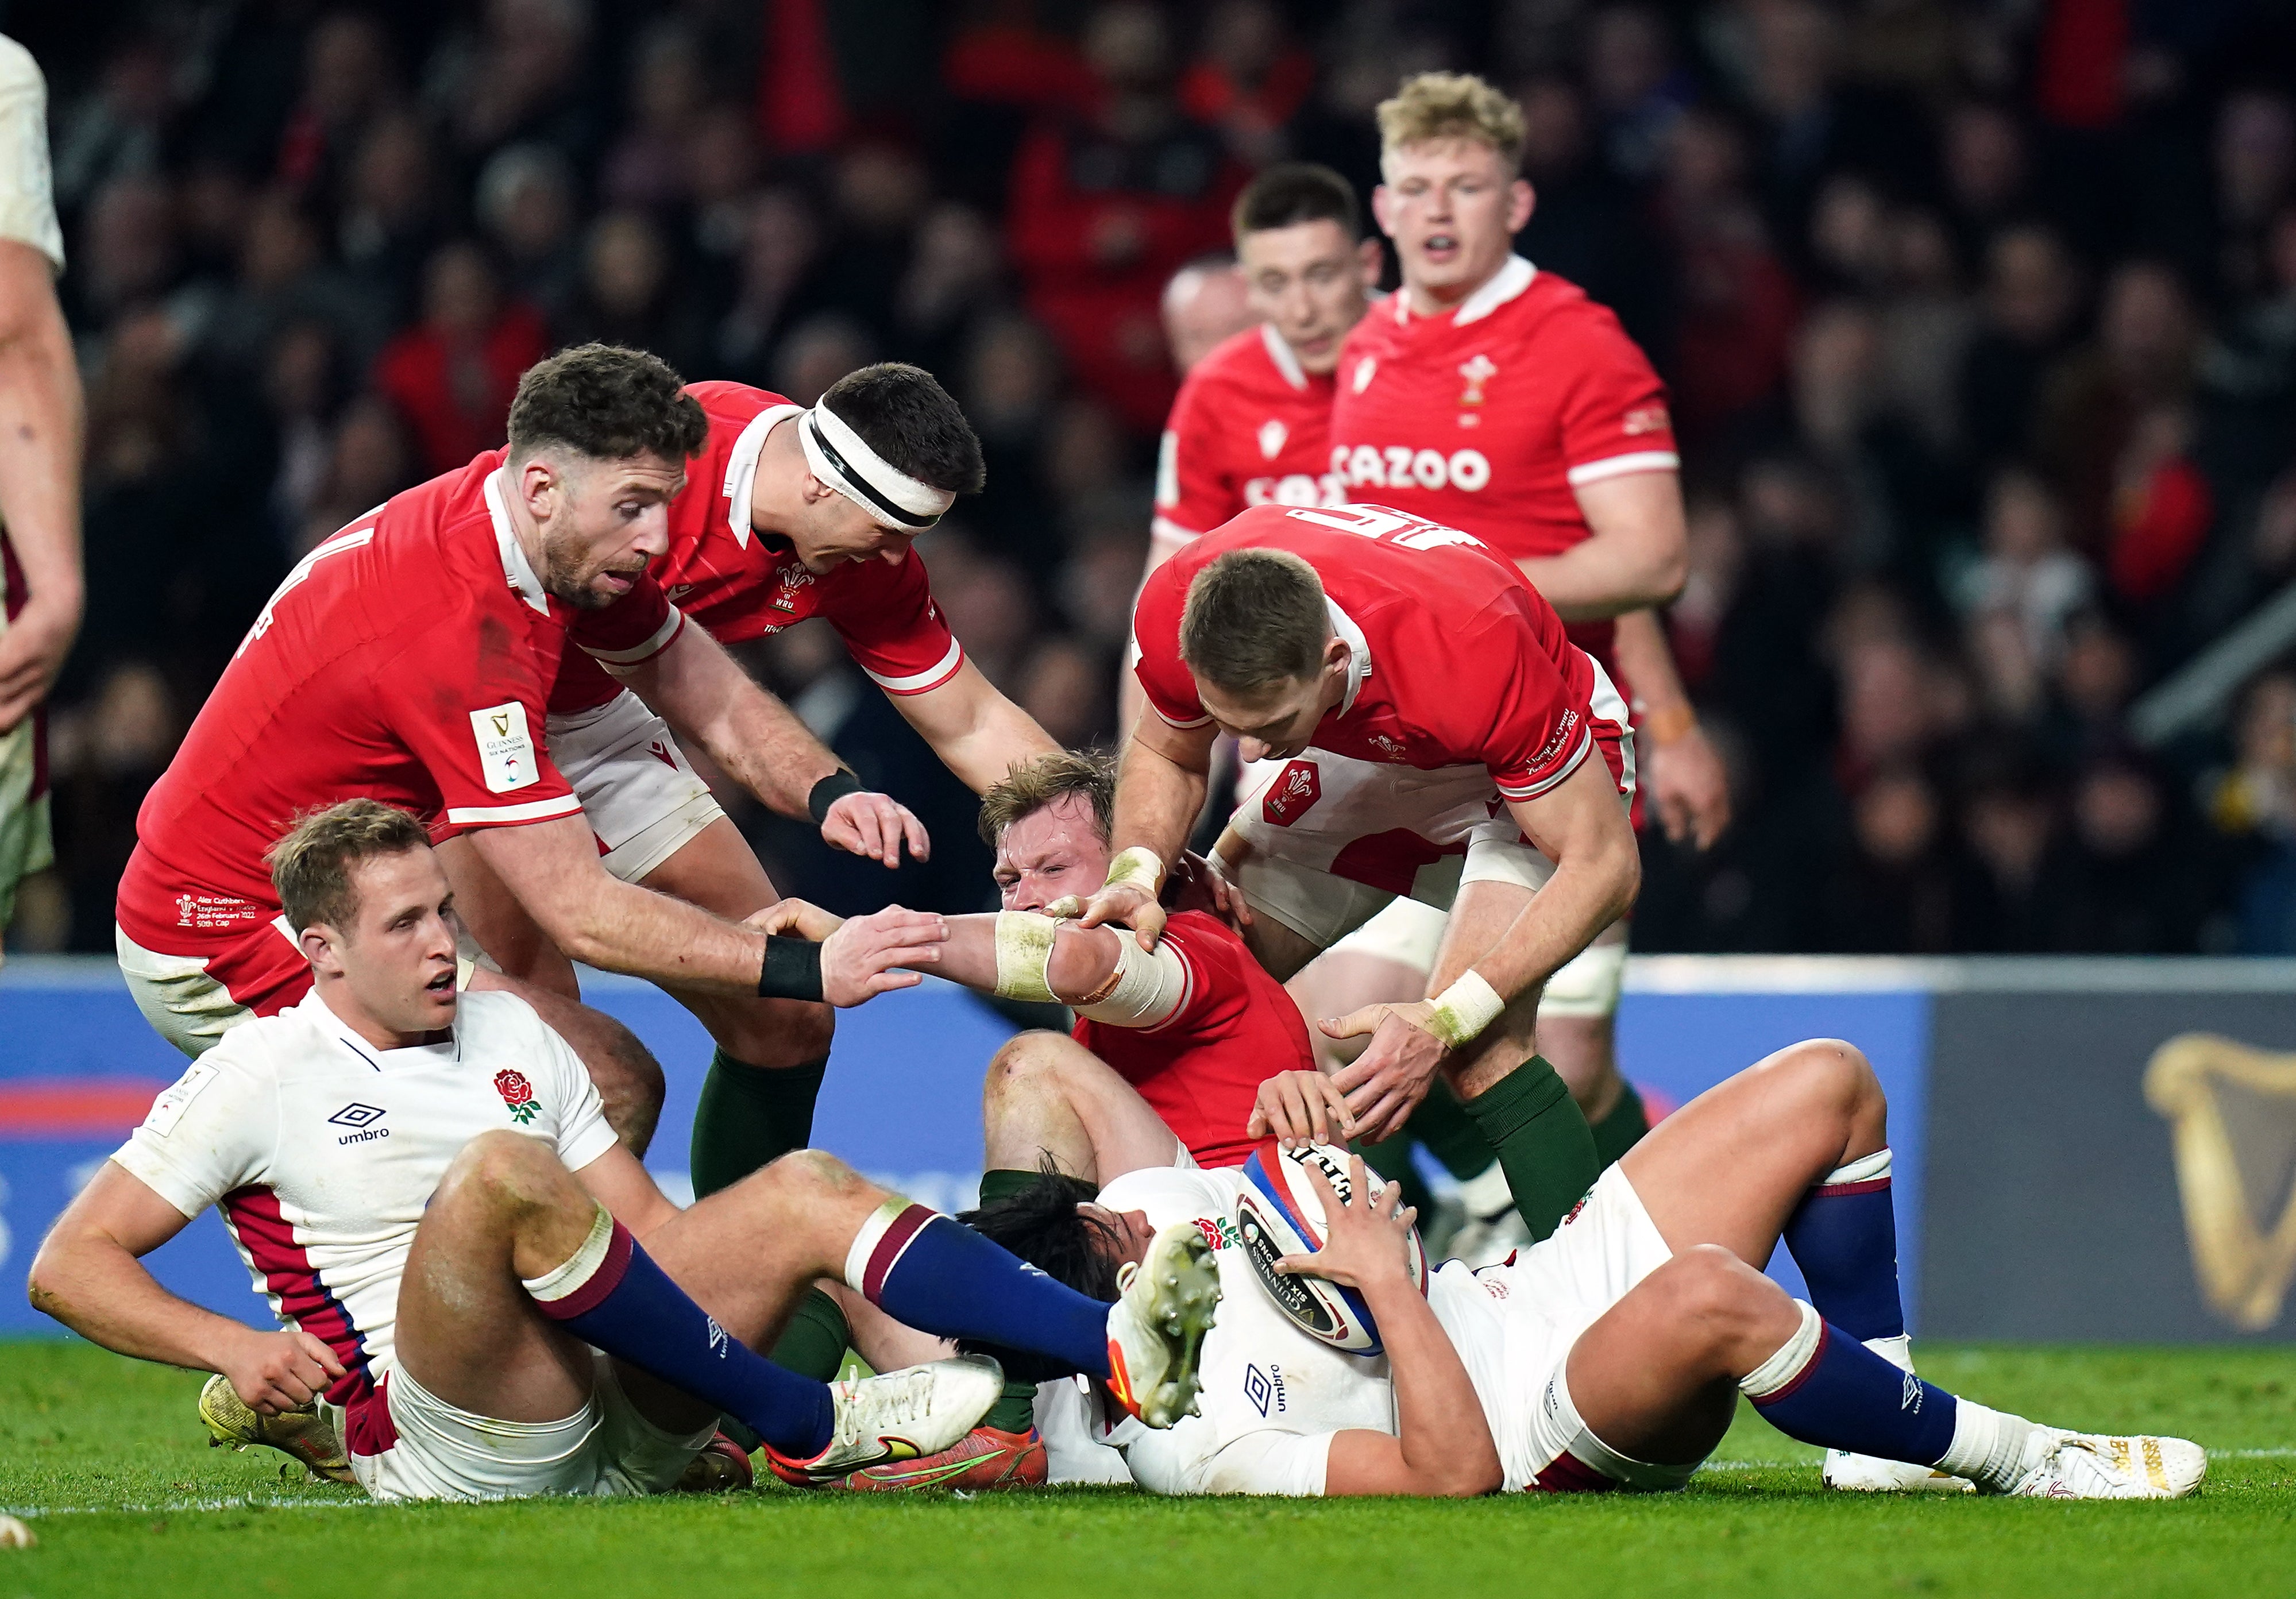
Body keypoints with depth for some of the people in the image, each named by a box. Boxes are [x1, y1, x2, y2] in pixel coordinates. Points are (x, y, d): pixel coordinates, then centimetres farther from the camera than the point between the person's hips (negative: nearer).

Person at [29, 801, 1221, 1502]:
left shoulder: (513, 1033, 20)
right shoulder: (261, 1079, 2)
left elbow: (650, 1231, 22)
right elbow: (69, 1265, 0)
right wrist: (231, 1348, -16)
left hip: (616, 1431, 7)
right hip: (438, 1453, -6)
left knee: (803, 1191, -8)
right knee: (507, 1172, -31)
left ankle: (1120, 1349, -25)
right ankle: (806, 1427, -26)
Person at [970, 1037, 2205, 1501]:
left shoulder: (1134, 1202, -1)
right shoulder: (1187, 1445, -25)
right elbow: (1456, 1472, -30)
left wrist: (1299, 1108, -8)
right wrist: (1383, 1279, -26)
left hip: (1536, 1290, 10)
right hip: (1547, 1433, -10)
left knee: (1825, 1085, 3)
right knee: (1705, 1296, -44)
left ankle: (1886, 1433, 11)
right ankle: (2011, 1458, -22)